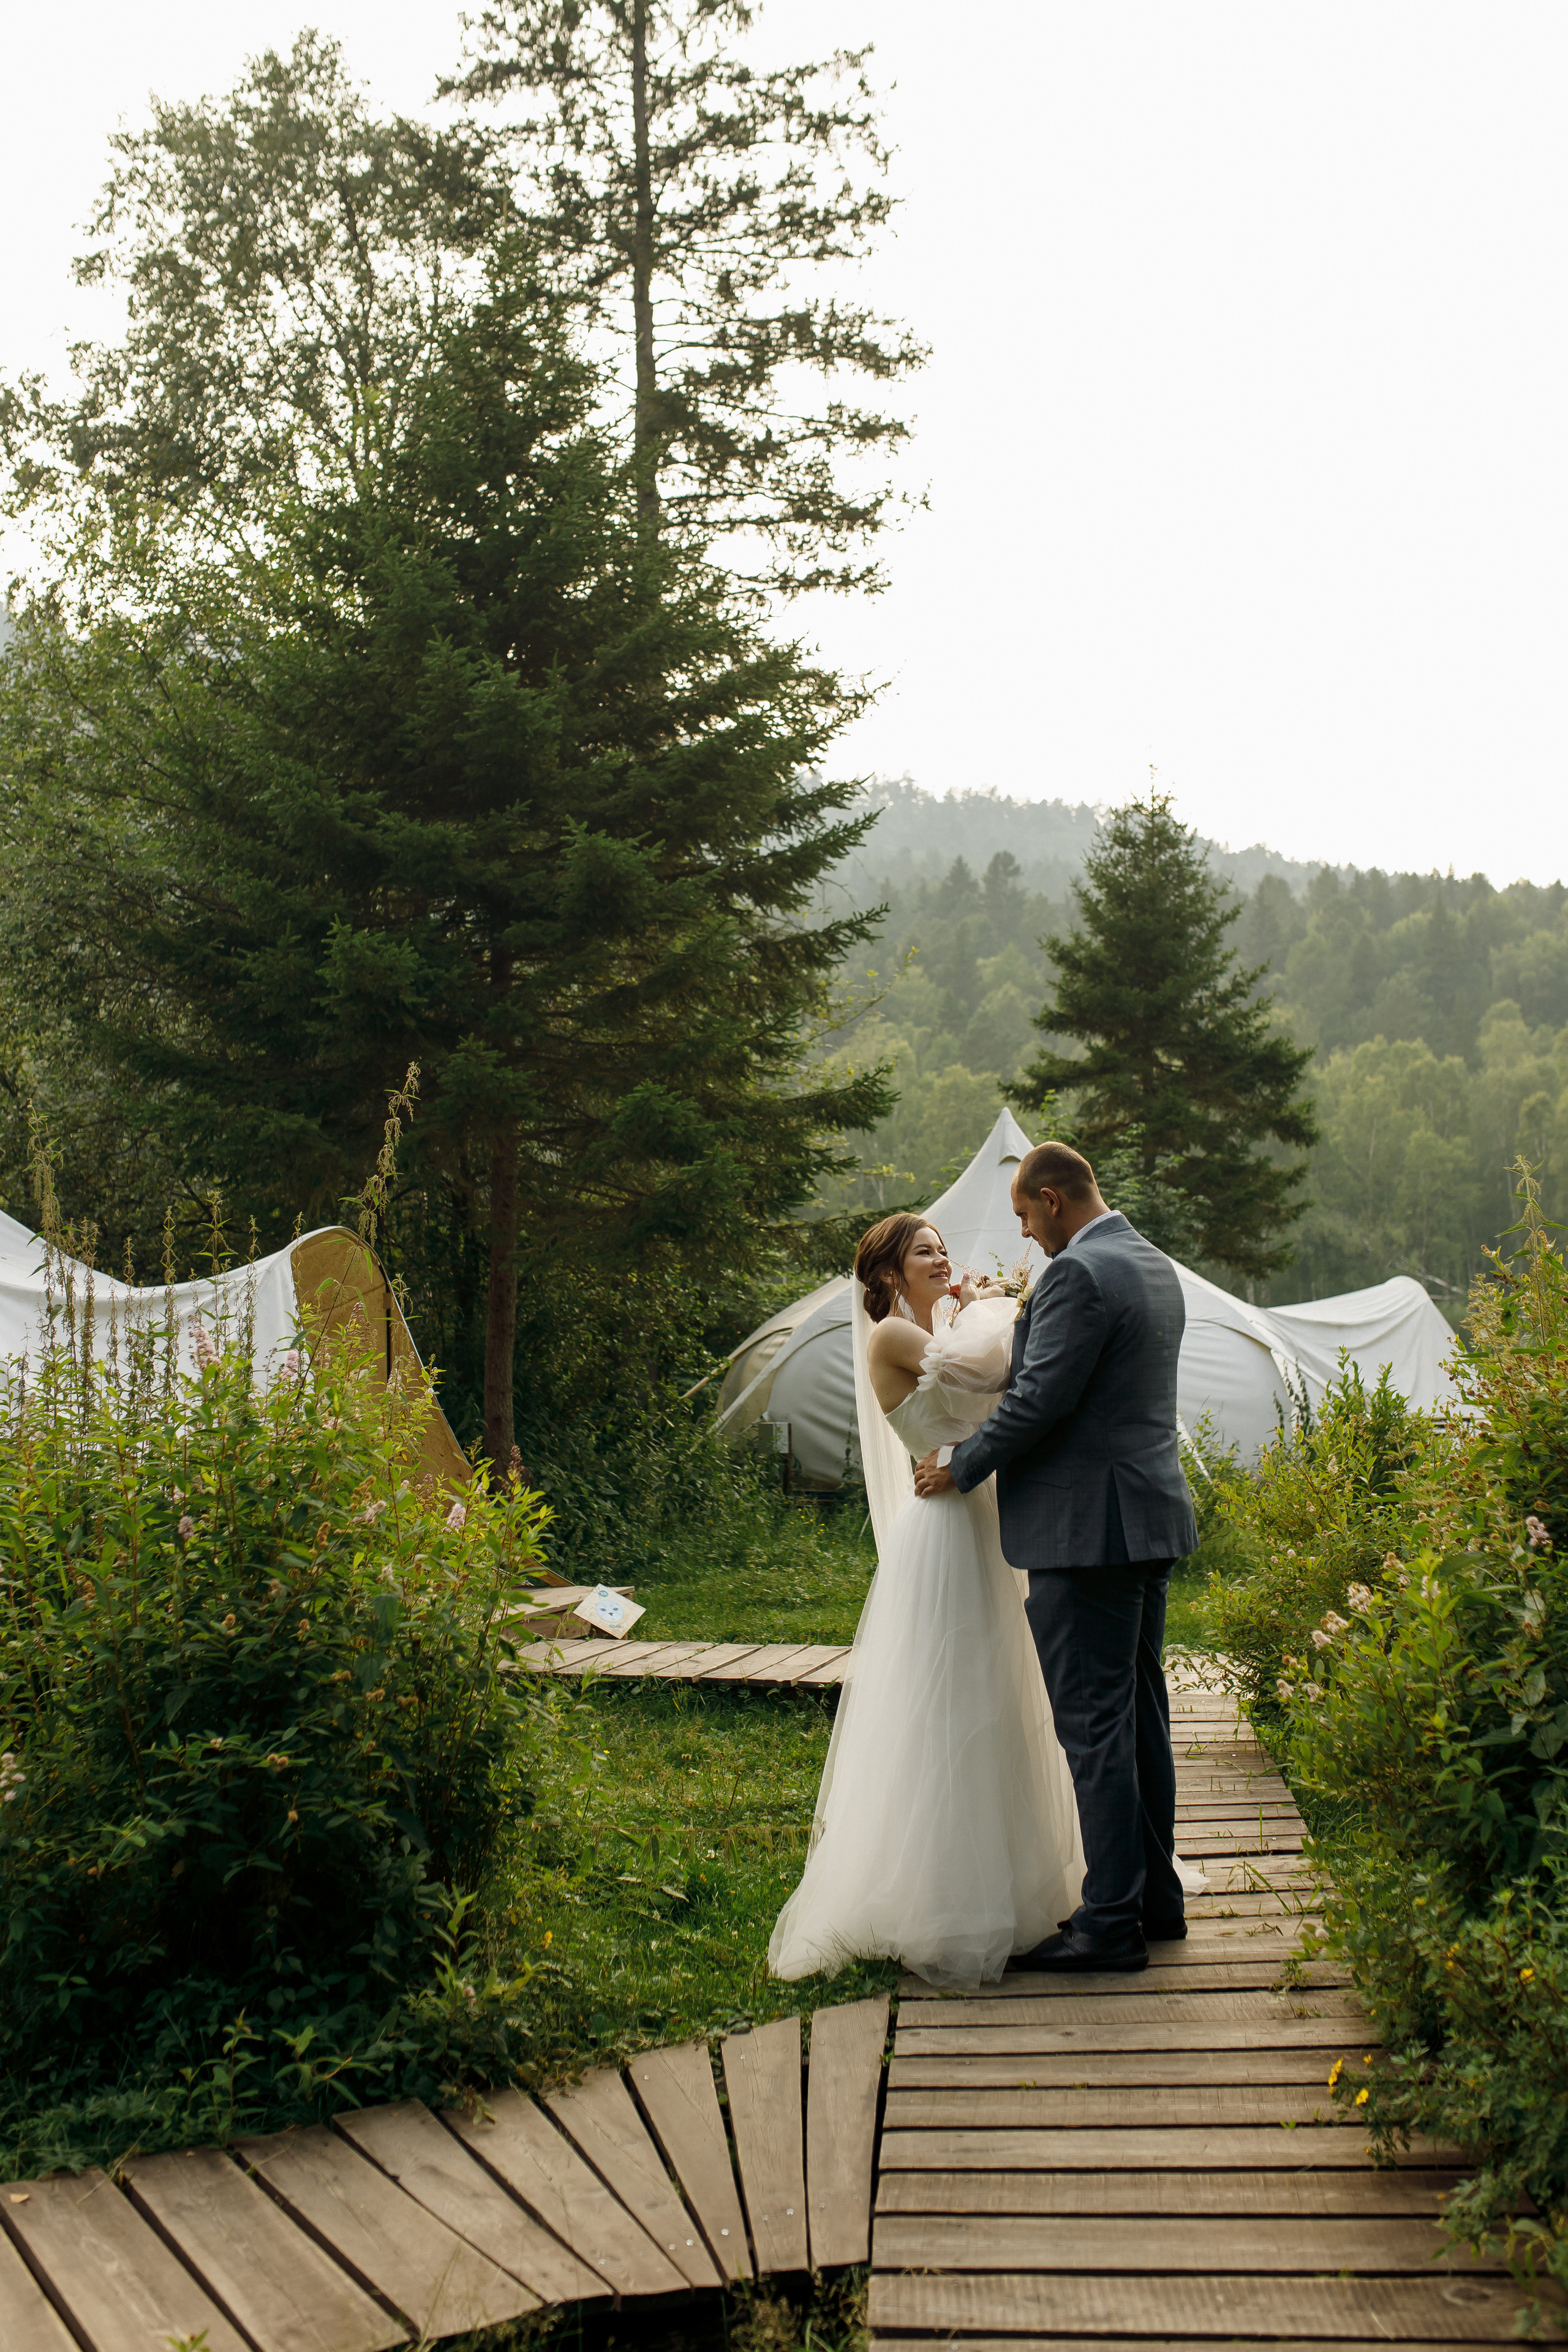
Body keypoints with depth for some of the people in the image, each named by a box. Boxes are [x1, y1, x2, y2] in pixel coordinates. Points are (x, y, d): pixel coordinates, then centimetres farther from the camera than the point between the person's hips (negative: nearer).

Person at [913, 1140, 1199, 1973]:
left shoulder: (1076, 1275, -16)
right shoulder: (1156, 1269, 14)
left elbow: (1039, 1401, -19)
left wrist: (960, 1468, -6)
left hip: (1087, 1527, -10)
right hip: (1151, 1520, 10)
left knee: (1094, 1724, -4)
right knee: (1140, 1710, 16)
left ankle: (1111, 1925, 2)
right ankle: (1155, 1896, 26)